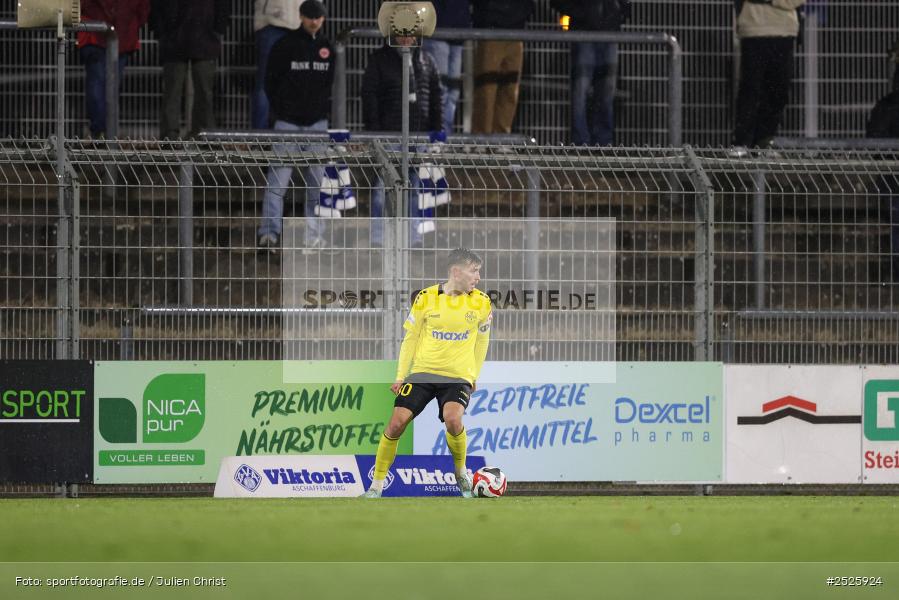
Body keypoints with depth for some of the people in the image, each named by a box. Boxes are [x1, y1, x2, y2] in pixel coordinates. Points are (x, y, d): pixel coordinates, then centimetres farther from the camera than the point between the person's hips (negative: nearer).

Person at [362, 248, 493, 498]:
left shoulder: (481, 303, -1)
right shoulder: (426, 298, -4)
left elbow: (482, 340, 15)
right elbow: (410, 338, 5)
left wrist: (474, 376, 13)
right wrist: (400, 376, 3)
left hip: (458, 376, -1)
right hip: (422, 373, 1)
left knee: (453, 419, -28)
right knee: (396, 423, -11)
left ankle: (461, 472, 0)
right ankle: (376, 484, 4)